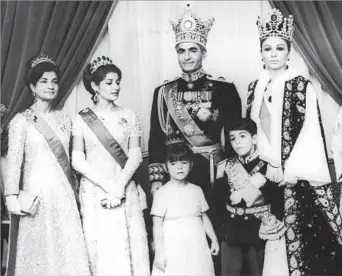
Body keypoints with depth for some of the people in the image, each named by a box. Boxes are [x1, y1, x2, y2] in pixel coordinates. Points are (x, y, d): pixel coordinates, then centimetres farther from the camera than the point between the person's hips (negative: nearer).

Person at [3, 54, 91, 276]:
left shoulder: (64, 119, 12)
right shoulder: (21, 120, -2)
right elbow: (13, 160, -8)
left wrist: (75, 191, 14)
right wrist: (12, 196, -18)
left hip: (64, 194, 4)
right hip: (37, 193, -4)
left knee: (69, 250, 3)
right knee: (39, 252, 1)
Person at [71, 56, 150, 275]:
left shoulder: (129, 116, 6)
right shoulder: (82, 119, 3)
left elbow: (135, 156, 0)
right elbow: (77, 161, -3)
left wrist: (119, 187, -13)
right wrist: (108, 186, -12)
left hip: (125, 191, 1)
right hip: (94, 192, -1)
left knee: (129, 245, 0)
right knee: (101, 249, 2)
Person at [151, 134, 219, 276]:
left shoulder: (197, 190, 7)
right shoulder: (162, 193, -5)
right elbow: (157, 226, -6)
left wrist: (214, 239, 13)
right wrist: (159, 253, -9)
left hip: (197, 249, 4)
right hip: (173, 251, -4)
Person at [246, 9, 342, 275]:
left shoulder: (301, 85, -4)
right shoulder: (255, 88, 11)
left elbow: (310, 129, -10)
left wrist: (293, 169, -16)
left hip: (296, 172, -4)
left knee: (299, 231, -2)